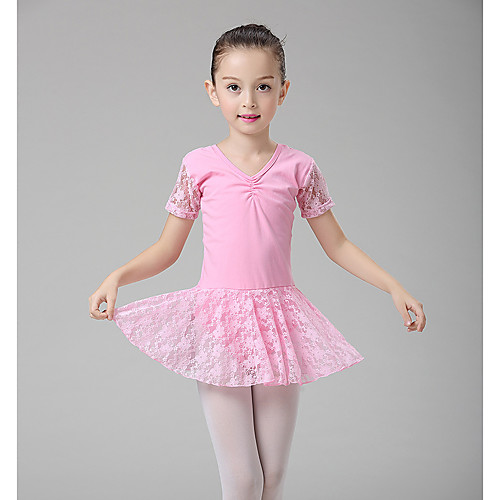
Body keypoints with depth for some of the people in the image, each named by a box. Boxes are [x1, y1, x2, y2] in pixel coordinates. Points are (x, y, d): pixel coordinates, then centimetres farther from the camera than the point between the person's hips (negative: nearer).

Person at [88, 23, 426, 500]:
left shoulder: (297, 167, 2)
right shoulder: (199, 165, -1)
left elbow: (337, 245, 9)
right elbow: (166, 250, 7)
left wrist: (394, 287, 0)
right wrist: (117, 276, -10)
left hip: (278, 321, 1)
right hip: (218, 320, -1)